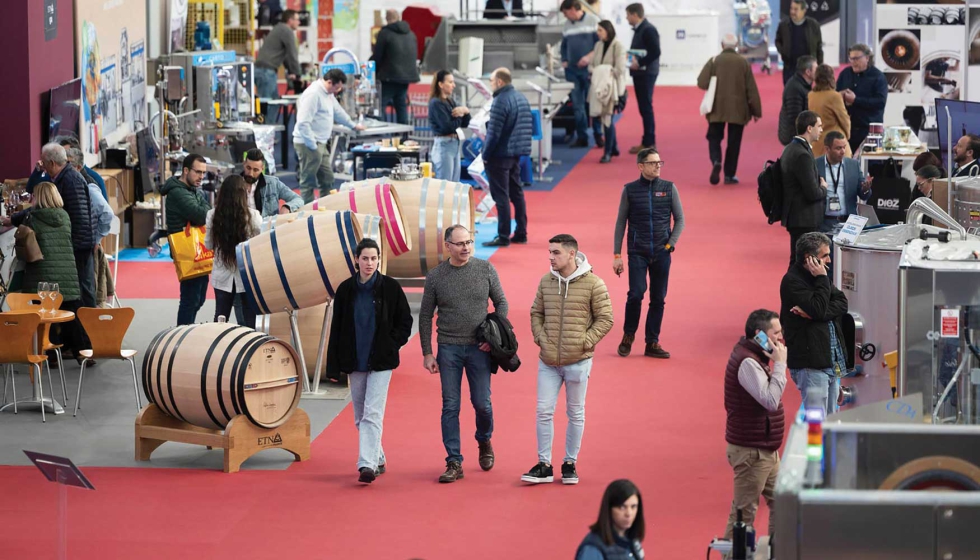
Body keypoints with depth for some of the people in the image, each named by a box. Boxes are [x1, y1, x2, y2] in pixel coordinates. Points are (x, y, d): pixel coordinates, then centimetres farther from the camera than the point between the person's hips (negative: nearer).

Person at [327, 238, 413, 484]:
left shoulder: (390, 287, -3)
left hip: (381, 362, -4)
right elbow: (336, 328, 5)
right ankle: (378, 459, 27)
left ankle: (367, 465, -21)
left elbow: (405, 322, 5)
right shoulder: (346, 289, 3)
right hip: (354, 362, 4)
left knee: (372, 414, -14)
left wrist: (391, 346, -7)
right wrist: (334, 366, 3)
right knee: (360, 417, 11)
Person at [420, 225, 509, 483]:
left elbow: (501, 303, 8)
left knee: (482, 402, 1)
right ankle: (454, 463, 4)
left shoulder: (486, 270, 0)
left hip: (479, 348, 0)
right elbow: (425, 316, 4)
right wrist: (427, 353, 0)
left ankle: (484, 441, 32)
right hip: (448, 348, 0)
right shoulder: (435, 276, -1)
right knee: (450, 407, 0)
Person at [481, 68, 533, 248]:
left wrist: (486, 154, -11)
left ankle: (503, 236, -5)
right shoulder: (521, 98, 10)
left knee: (501, 196, -5)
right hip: (516, 153, 9)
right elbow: (526, 127, 15)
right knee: (517, 193, 14)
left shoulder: (501, 101, -18)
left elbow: (494, 132, -20)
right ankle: (521, 233, 19)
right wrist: (519, 147, 17)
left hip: (500, 155, -9)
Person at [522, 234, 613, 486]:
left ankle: (570, 464, 19)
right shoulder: (546, 282, 4)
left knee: (575, 414, 8)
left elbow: (605, 319, -5)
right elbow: (536, 313, 14)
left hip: (578, 361, -3)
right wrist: (540, 339, 0)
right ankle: (544, 465, 9)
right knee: (544, 411, 2)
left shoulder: (593, 284, -9)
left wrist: (584, 343, -11)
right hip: (548, 361, 3)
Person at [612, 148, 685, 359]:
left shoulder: (669, 188, 2)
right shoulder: (630, 190, 0)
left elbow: (679, 219, 8)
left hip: (661, 253, 2)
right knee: (636, 294, -14)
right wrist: (617, 255, 1)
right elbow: (621, 223, 4)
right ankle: (628, 335, 8)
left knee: (658, 298, 4)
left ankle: (652, 343, 13)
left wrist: (671, 243, -5)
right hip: (637, 252, -2)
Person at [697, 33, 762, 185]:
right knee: (734, 142, 8)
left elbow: (702, 83, -8)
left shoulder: (714, 61, -5)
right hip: (738, 110, 0)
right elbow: (752, 89, -2)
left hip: (717, 109, 0)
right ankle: (729, 174, 9)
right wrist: (756, 111, 5)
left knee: (714, 138, 11)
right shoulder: (744, 63, -3)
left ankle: (716, 161, -16)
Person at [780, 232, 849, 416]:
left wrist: (814, 313, -14)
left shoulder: (816, 276, 15)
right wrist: (822, 279, -12)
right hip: (810, 364, -9)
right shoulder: (792, 281, -12)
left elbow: (842, 304, 3)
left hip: (832, 361, 9)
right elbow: (818, 309, -23)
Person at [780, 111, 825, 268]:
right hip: (804, 220, -10)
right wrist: (823, 187, -2)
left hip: (794, 217, 10)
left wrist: (819, 185, 9)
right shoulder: (802, 155, -21)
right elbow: (812, 193, -22)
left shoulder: (790, 149, 10)